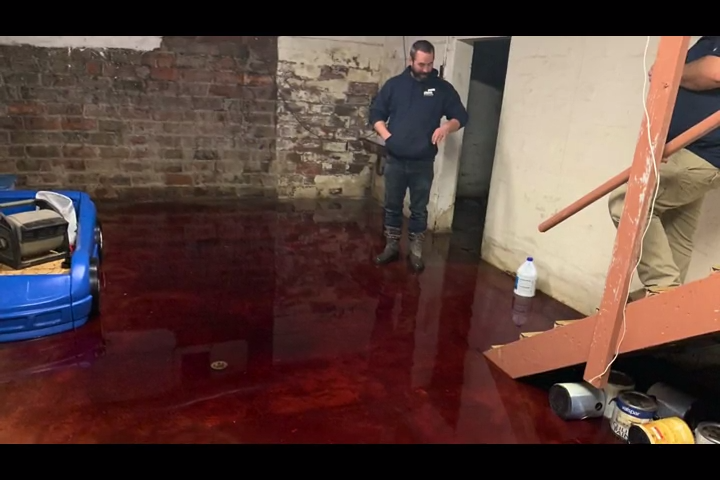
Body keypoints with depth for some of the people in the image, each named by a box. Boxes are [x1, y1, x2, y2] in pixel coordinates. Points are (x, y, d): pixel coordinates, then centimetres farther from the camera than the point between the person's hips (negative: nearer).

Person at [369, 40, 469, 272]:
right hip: (395, 161, 1)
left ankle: (416, 251, 19)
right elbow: (376, 113, 9)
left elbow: (461, 116, 4)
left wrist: (447, 126, -17)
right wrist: (386, 135, -7)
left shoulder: (443, 88, 2)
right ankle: (392, 246, 24)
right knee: (392, 206, 10)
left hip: (423, 164, -1)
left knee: (419, 209, 6)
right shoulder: (394, 84, 5)